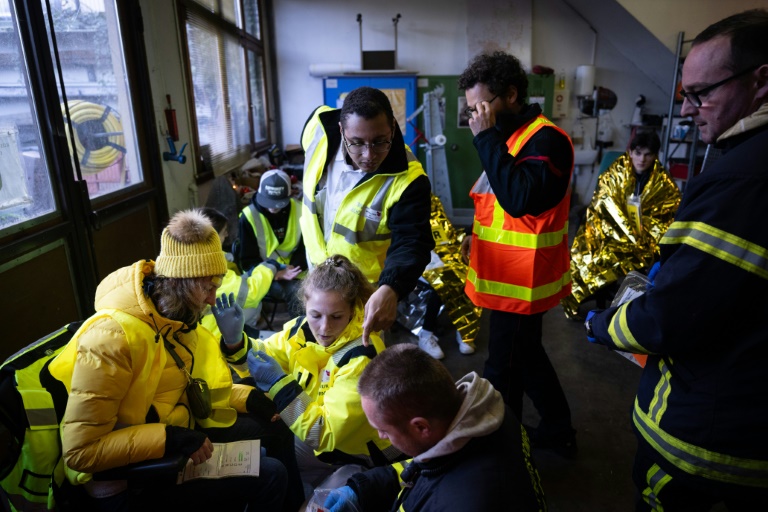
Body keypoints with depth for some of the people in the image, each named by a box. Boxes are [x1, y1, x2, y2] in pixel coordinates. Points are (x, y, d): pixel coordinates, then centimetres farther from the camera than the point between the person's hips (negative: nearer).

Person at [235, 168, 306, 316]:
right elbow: (248, 261, -5)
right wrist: (274, 273, -24)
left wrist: (293, 268, -17)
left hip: (294, 272, 3)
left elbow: (306, 248, 4)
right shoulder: (248, 217, -8)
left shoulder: (299, 210, -2)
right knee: (299, 293, -31)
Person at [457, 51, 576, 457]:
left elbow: (519, 198, -32)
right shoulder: (511, 136, 13)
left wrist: (487, 137, -27)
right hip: (509, 273, 10)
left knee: (503, 371, 3)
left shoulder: (546, 140, -17)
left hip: (520, 280, -10)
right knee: (526, 356, 21)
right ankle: (558, 431, 39)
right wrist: (479, 234, 8)